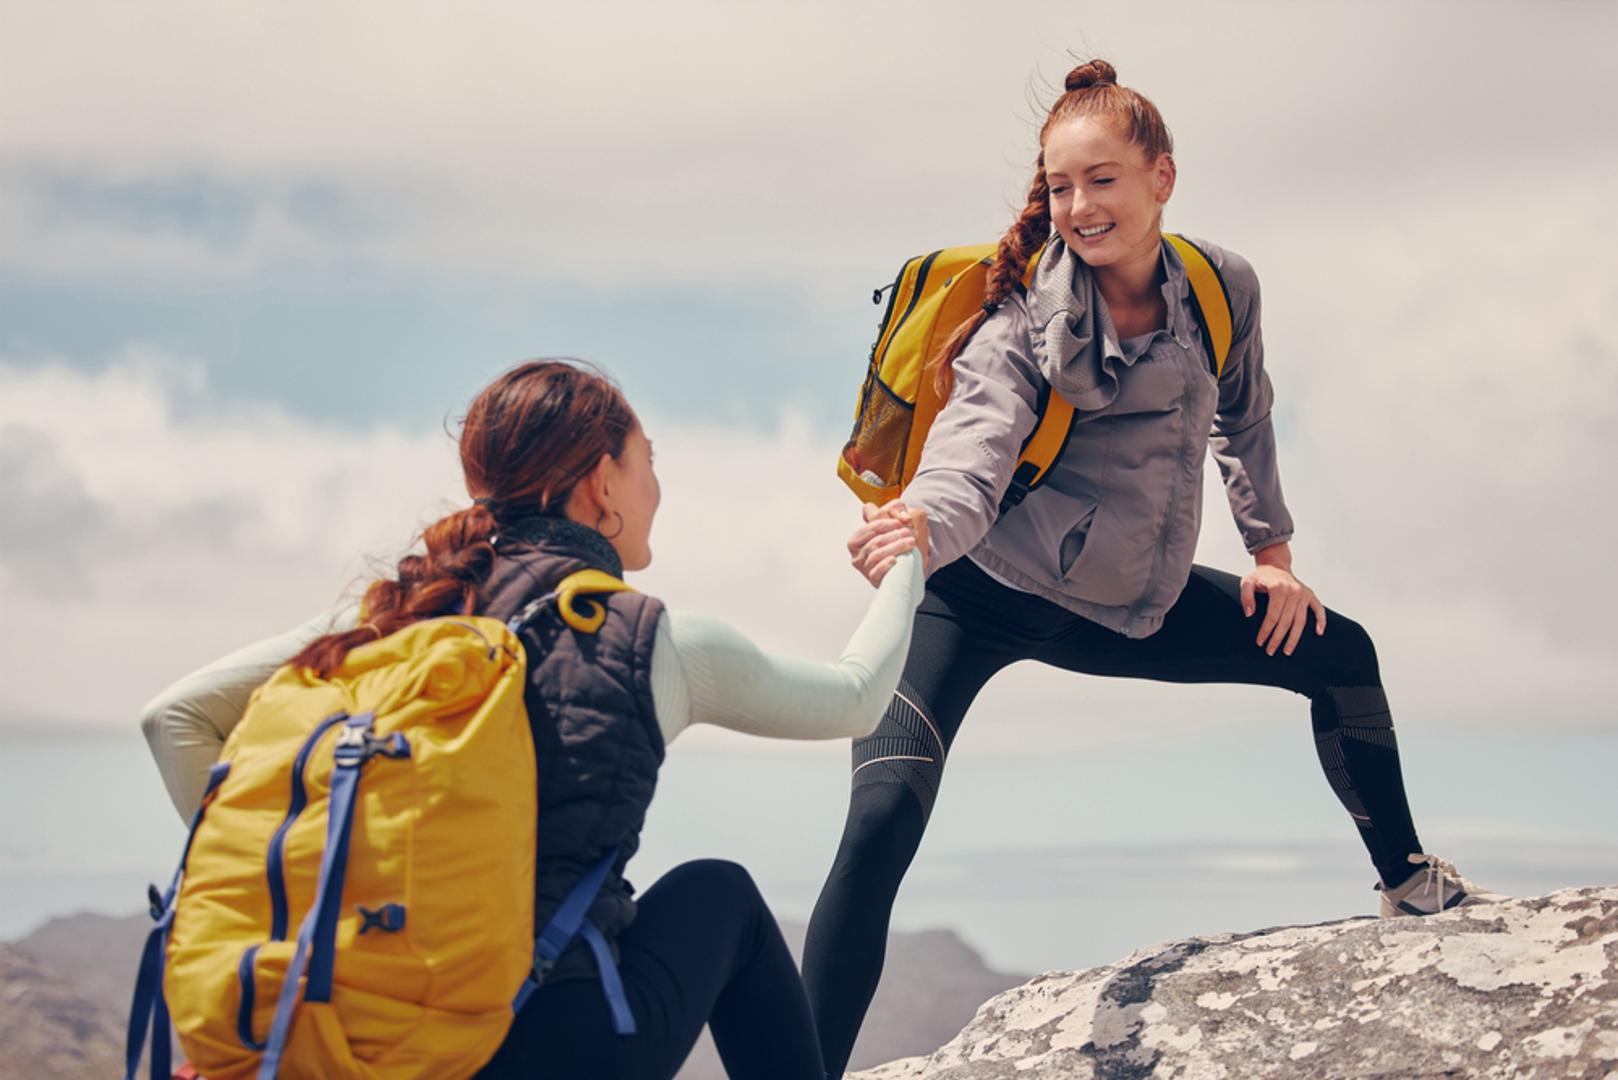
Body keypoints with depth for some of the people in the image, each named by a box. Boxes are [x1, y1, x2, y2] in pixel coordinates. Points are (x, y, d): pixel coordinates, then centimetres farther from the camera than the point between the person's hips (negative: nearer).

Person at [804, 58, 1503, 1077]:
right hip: (978, 598, -6)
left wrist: (1273, 551, 14)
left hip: (1122, 603, 6)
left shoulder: (1225, 288, -7)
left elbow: (1243, 419, 13)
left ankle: (1409, 881, 34)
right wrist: (921, 526, -59)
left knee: (1341, 655, 12)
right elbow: (973, 449, -38)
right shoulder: (1024, 322, -22)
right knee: (882, 820, -26)